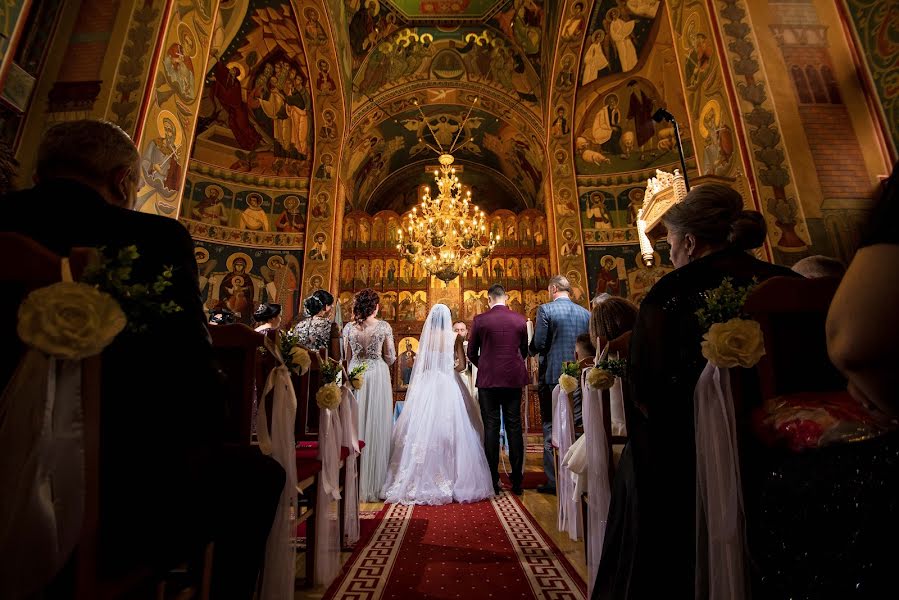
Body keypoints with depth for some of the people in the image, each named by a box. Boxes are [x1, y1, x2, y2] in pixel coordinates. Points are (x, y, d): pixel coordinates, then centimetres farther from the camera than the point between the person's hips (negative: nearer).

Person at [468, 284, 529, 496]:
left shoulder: (480, 320, -5)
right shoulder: (520, 319, 1)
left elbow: (471, 353, 2)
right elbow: (524, 351, 12)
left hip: (488, 379, -2)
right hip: (514, 378, 2)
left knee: (491, 427, 5)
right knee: (514, 427, 8)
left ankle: (493, 480, 9)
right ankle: (517, 480, 13)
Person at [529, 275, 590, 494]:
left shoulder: (545, 310, -9)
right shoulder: (586, 313, 5)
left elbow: (538, 345, -12)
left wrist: (532, 349, 10)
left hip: (552, 376, -5)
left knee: (551, 428, 5)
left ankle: (554, 480, 10)